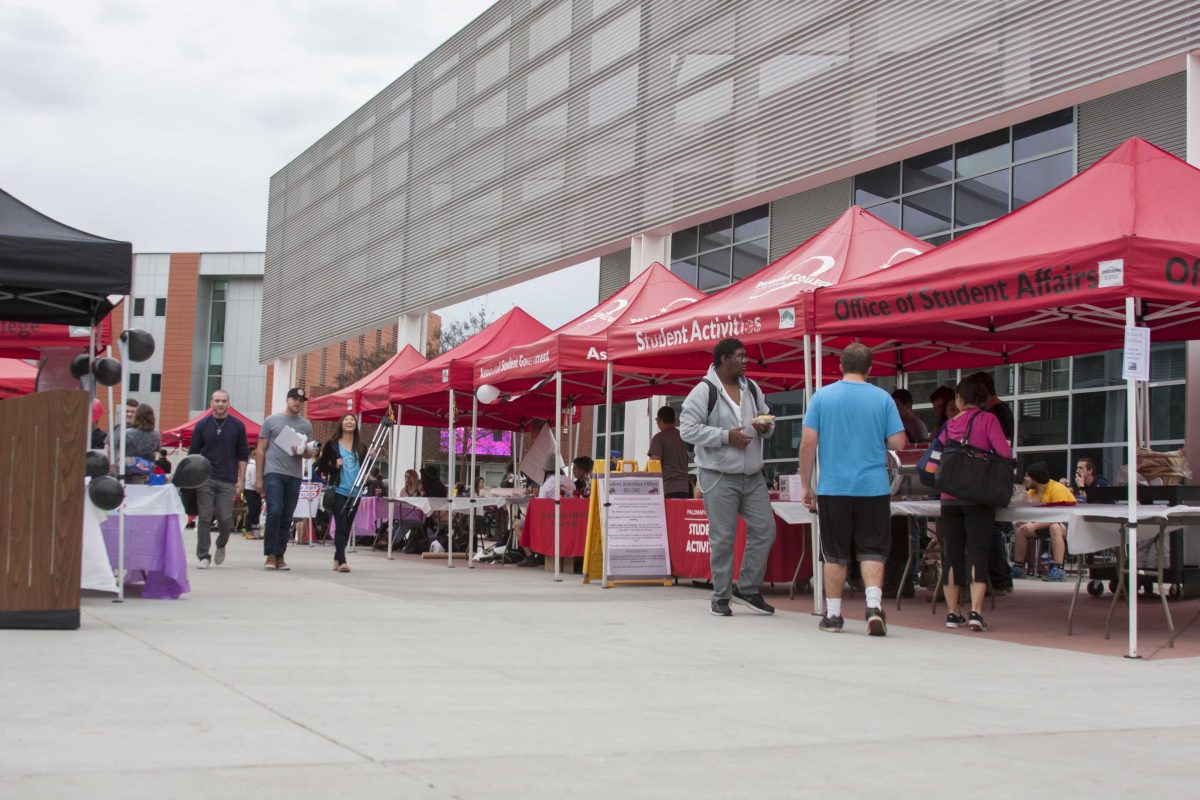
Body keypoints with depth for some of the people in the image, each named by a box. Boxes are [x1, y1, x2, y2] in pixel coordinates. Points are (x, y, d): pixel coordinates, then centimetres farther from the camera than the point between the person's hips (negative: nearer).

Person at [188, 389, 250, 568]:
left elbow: (243, 455, 7)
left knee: (226, 518, -3)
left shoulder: (237, 426, 5)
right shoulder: (202, 425, 6)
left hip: (228, 481, 0)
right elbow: (193, 453, 10)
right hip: (205, 479, 0)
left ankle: (221, 545, 24)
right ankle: (203, 556, 6)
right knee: (204, 518, -1)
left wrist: (241, 480, 1)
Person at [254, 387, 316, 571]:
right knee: (274, 511, -16)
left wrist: (303, 451, -7)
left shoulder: (306, 425, 15)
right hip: (273, 473, -3)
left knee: (287, 517, 5)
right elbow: (260, 450, 6)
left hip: (294, 476, 3)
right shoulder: (271, 421, 7)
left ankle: (280, 556, 12)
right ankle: (270, 555, -8)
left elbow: (309, 454, 18)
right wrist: (258, 477, -1)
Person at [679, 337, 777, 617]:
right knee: (723, 537, -1)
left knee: (765, 529, 2)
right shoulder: (704, 391, -8)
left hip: (752, 476, 6)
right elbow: (688, 429, -14)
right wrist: (726, 436, -19)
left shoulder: (751, 388, 12)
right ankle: (720, 597, 10)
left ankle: (747, 589, 15)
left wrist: (766, 427, -2)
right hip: (719, 477, -6)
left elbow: (767, 421, 23)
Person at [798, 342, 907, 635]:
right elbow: (898, 442, -2)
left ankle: (833, 614, 14)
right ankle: (874, 604, -12)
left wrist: (805, 484, 4)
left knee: (835, 554, 9)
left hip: (833, 488, 0)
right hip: (873, 487, 0)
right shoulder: (882, 398, 1)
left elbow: (808, 443, -3)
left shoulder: (822, 396, 0)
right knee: (872, 550, 6)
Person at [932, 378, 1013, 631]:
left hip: (950, 497, 3)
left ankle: (953, 614, 9)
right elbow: (1004, 453, -12)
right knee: (978, 552, -3)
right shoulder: (988, 420, -3)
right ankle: (976, 611, -12)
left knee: (952, 553, 7)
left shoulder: (948, 426, 8)